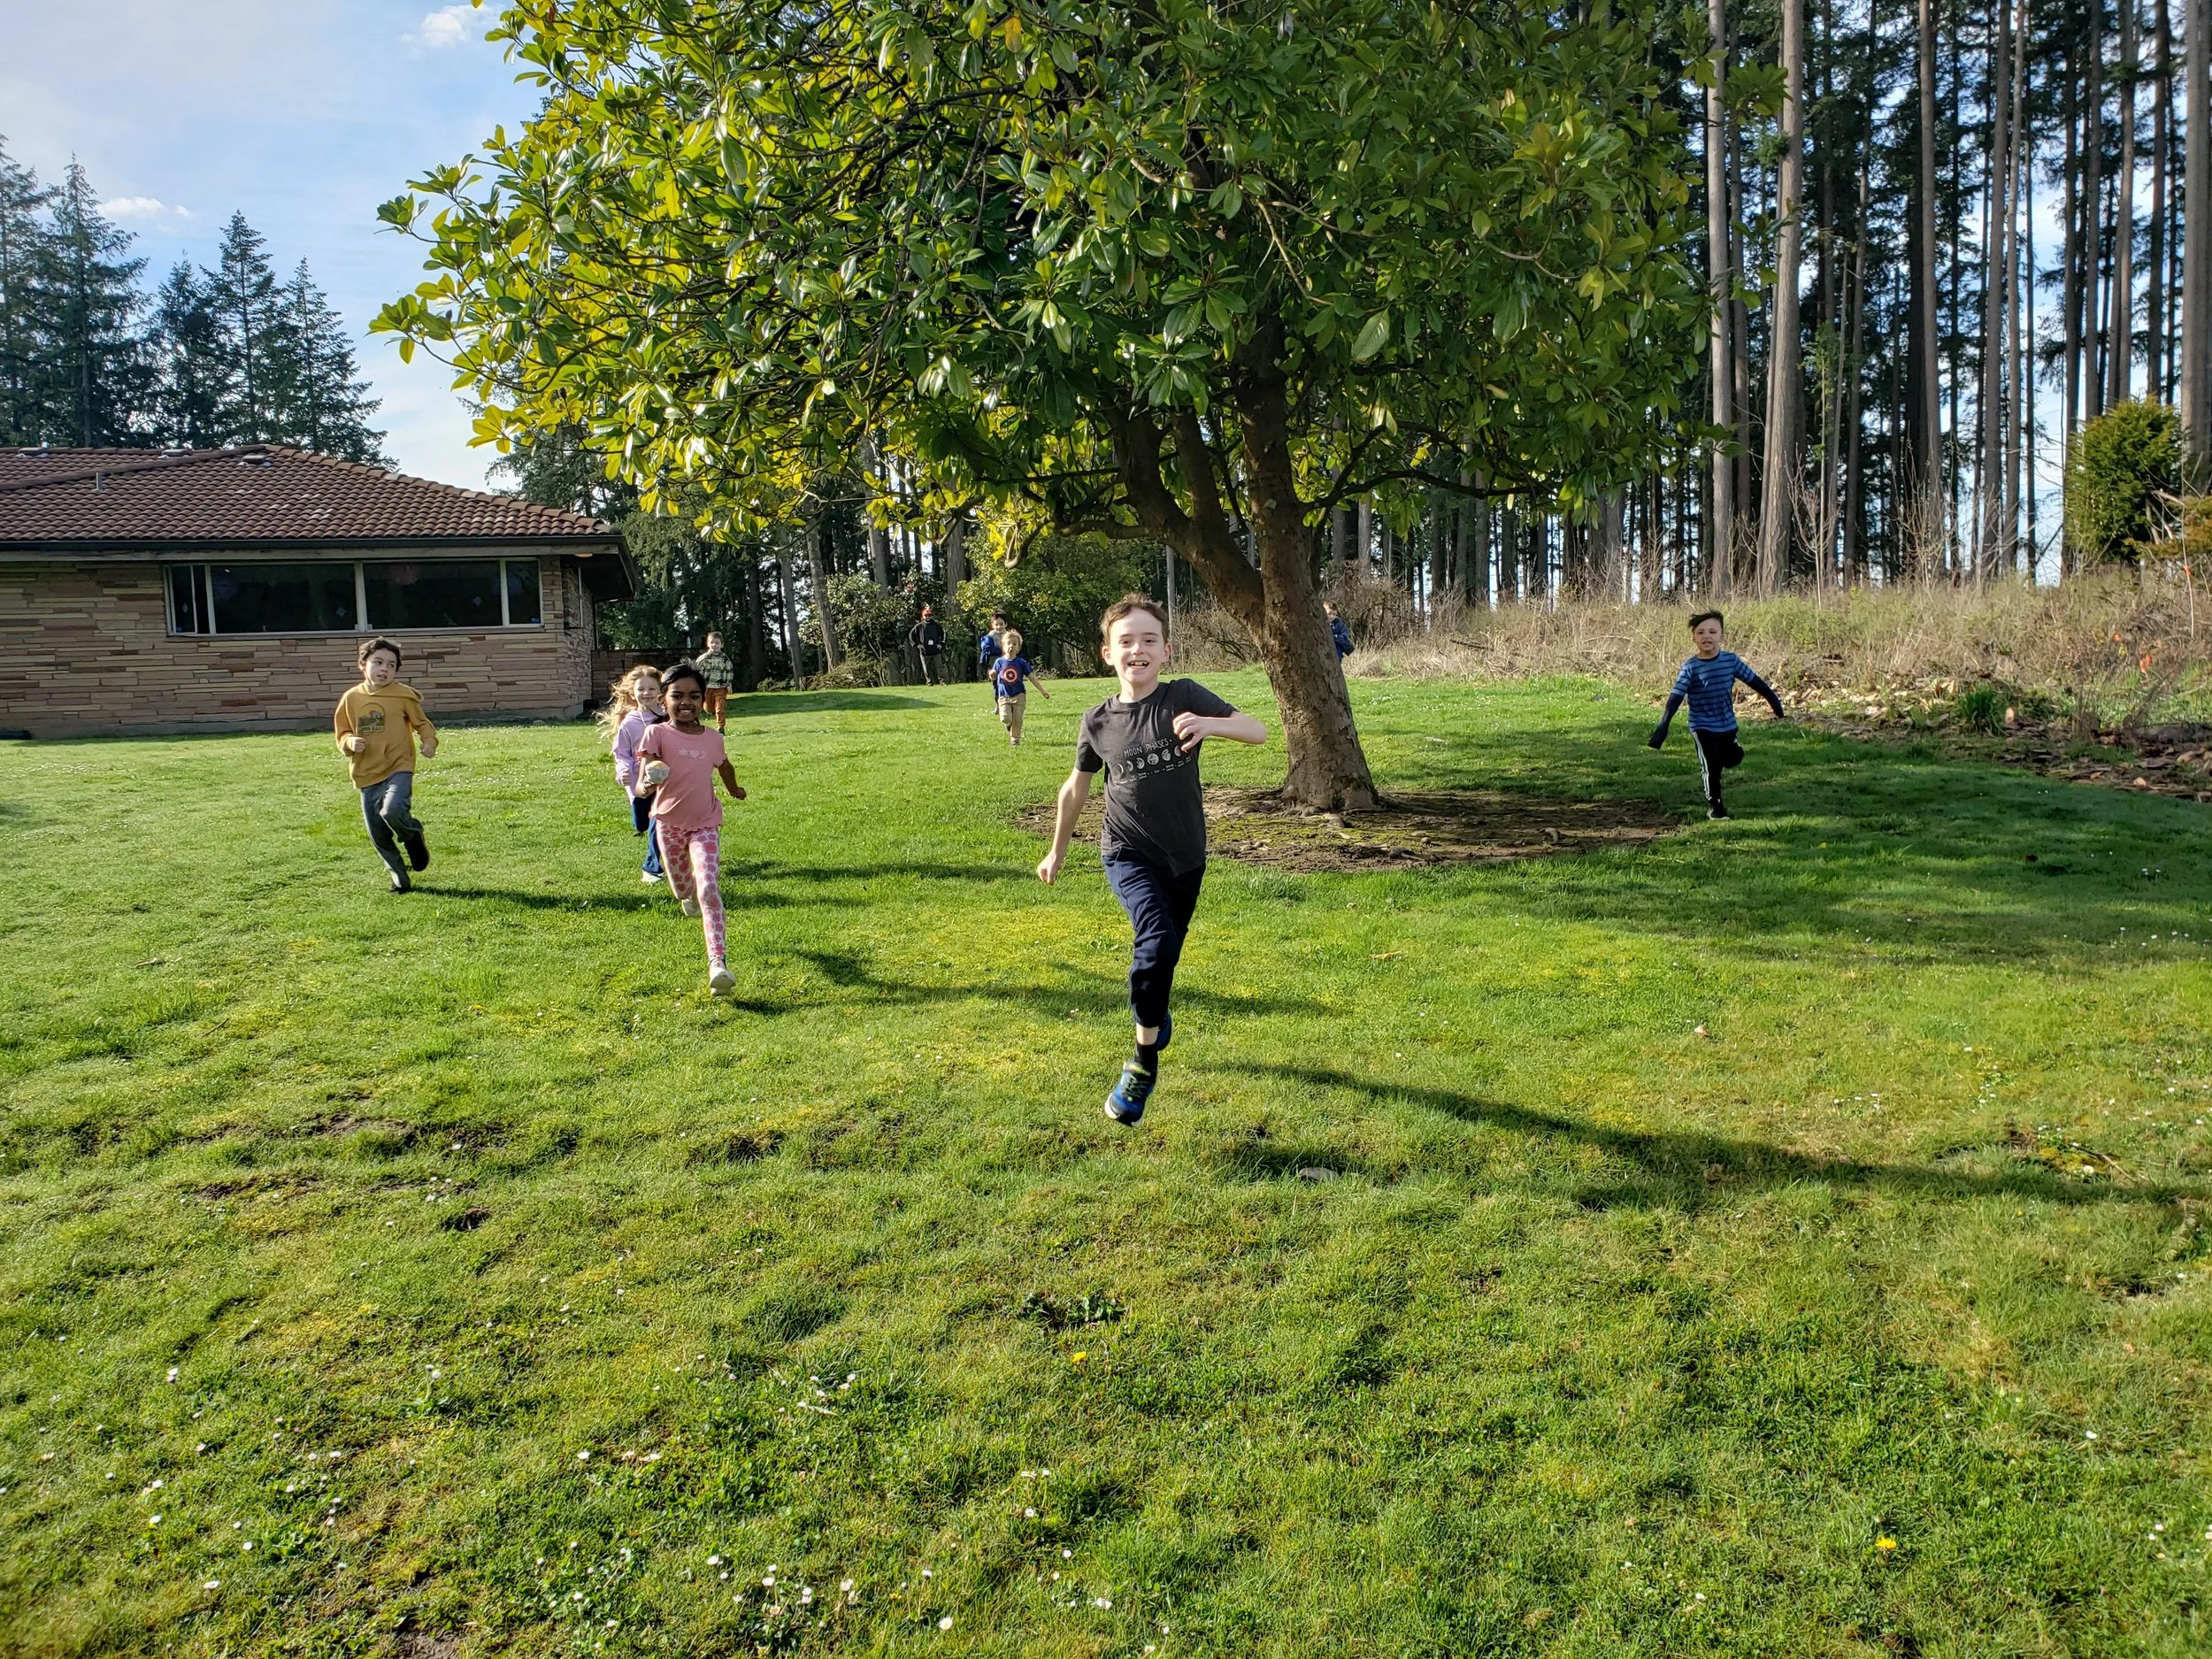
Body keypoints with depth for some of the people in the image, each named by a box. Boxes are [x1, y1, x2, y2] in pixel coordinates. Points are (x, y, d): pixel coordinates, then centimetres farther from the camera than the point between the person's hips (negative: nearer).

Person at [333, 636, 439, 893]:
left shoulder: (403, 695, -4)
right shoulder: (351, 698, 5)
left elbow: (422, 723, 6)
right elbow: (342, 733, 13)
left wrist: (430, 741, -14)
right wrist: (350, 742, -9)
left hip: (398, 769, -4)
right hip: (366, 776, 4)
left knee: (392, 811, -30)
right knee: (378, 836, 6)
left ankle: (414, 837, 4)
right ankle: (400, 878, 26)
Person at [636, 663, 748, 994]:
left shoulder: (712, 738, -3)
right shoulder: (656, 734, -13)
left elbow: (724, 766, 21)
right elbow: (643, 783, -23)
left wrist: (734, 790, 37)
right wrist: (649, 781, -46)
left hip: (705, 823, 0)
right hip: (668, 822, 0)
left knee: (709, 890, -17)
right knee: (683, 889, 17)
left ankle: (718, 962, -24)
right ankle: (691, 891, 58)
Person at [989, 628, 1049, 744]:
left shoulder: (1021, 663, -3)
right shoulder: (999, 662, -1)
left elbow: (1031, 677, 1)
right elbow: (993, 677, 8)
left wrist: (1043, 691, 1)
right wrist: (992, 675, -17)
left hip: (1019, 695, 0)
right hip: (1004, 696, 0)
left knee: (1017, 720, -1)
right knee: (1005, 719, -15)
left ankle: (1015, 739, 15)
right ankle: (1009, 726, 18)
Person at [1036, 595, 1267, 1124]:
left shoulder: (1184, 697, -11)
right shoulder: (1099, 721, -7)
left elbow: (1258, 731, -17)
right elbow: (1077, 786, 9)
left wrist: (1211, 723, -38)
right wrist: (1056, 852, 17)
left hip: (1185, 857, 2)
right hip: (1127, 853, -1)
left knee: (1163, 957, 16)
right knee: (1156, 940, -26)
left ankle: (1153, 1014, 51)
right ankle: (1145, 1060, -9)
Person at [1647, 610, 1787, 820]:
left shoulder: (1731, 660, -6)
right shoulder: (1690, 668, -15)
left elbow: (1755, 682, 4)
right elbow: (1675, 699, -21)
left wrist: (1775, 704, 8)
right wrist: (1662, 727, -30)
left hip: (1728, 725, 4)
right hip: (1702, 727, -4)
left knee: (1732, 759, 13)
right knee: (1711, 766, -5)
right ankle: (1713, 805, 12)